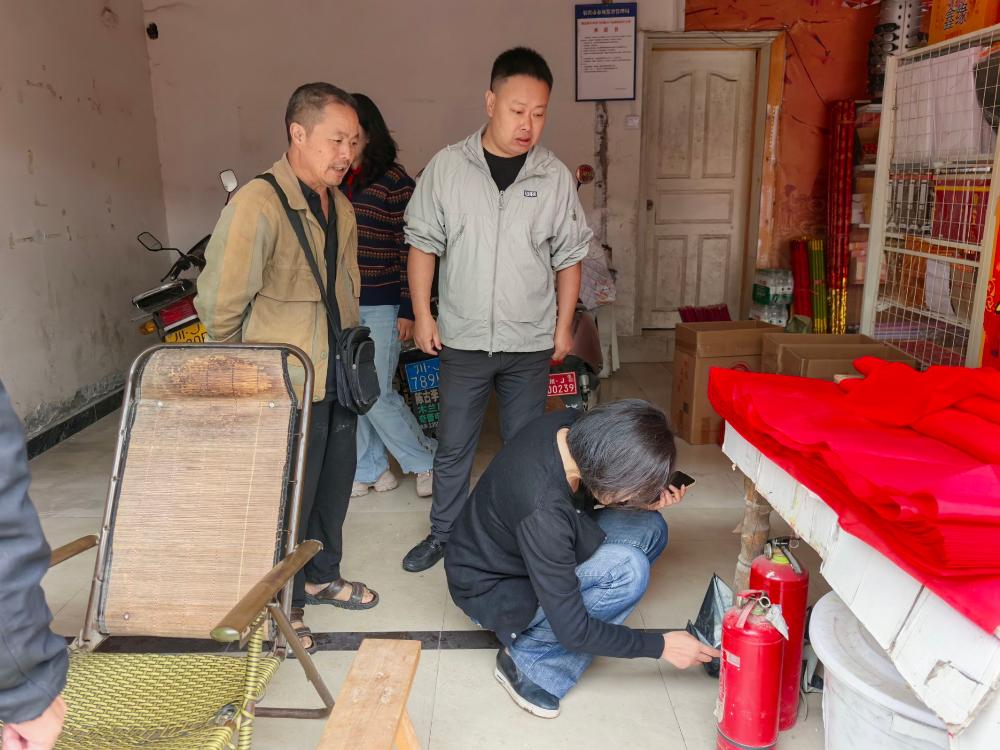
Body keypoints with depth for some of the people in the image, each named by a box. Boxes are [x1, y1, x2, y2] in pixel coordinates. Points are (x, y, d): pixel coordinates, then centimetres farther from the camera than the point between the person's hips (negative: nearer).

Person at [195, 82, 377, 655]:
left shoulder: (341, 208, 9)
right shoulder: (258, 204, -19)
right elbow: (220, 303, -18)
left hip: (337, 378, 8)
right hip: (287, 387, -8)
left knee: (335, 484, 20)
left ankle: (322, 577, 42)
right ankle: (282, 606, 27)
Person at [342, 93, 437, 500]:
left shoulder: (393, 181, -8)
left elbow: (410, 249, -10)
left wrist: (408, 310, -13)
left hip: (381, 305, -6)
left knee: (376, 394, -4)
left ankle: (427, 460, 17)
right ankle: (369, 470, 25)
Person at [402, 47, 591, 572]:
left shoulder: (555, 176, -2)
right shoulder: (446, 166, -4)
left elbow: (568, 257, 5)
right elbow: (423, 243, 1)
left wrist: (564, 325, 4)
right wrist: (422, 314, -2)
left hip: (530, 342, 1)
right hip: (462, 338, 0)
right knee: (453, 446, 11)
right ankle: (444, 533, 31)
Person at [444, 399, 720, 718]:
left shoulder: (569, 426, -18)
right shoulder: (542, 512, -39)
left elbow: (586, 493, 7)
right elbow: (572, 631, -29)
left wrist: (645, 499, -11)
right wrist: (661, 646, -18)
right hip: (493, 589, -8)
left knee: (649, 527, -6)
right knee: (628, 569, -27)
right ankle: (528, 660, -11)